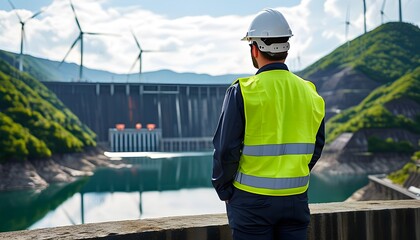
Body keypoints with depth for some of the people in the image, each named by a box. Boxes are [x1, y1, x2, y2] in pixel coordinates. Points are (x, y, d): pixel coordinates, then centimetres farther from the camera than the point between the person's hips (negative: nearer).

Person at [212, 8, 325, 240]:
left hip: (251, 198, -4)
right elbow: (316, 147, 9)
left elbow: (226, 149, -13)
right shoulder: (309, 91, 3)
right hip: (296, 198, 4)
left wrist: (223, 189, 2)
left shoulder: (242, 91, -13)